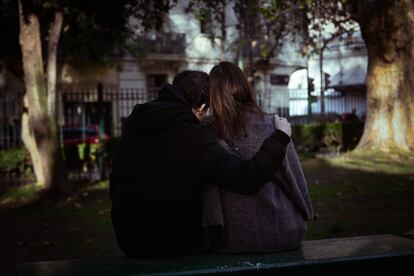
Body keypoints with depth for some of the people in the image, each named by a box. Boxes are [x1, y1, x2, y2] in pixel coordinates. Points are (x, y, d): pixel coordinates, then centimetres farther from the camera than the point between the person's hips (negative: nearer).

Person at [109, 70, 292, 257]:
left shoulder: (132, 126, 3)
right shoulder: (194, 136, -17)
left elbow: (114, 187, 12)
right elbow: (246, 178, -22)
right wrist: (280, 137, -9)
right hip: (177, 245, -6)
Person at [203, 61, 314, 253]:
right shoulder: (272, 125, -8)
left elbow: (209, 189, -9)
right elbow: (294, 176, 0)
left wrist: (214, 230, -3)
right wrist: (306, 213, 14)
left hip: (234, 241, 0)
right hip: (283, 235, 0)